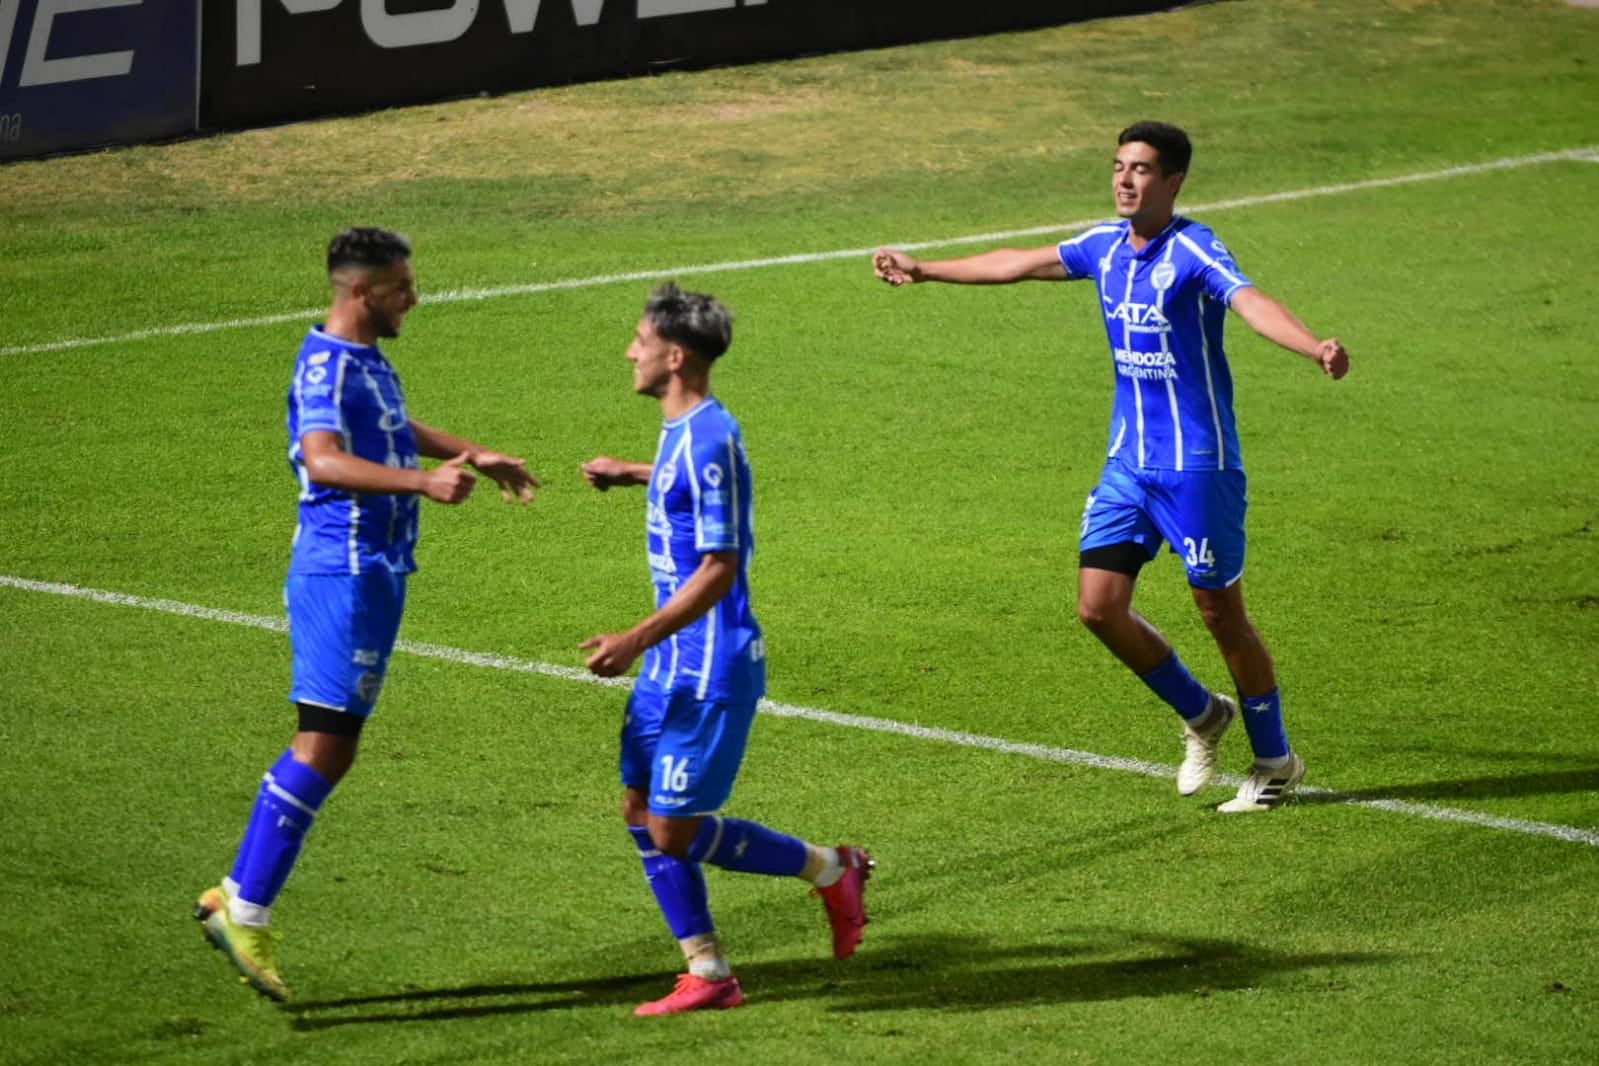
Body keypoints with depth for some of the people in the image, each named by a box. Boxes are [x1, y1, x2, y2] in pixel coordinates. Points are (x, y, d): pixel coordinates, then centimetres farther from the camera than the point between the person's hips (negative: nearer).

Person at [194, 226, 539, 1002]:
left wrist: (475, 456, 40)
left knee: (333, 747, 9)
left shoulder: (366, 361, 16)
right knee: (323, 741, -13)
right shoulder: (327, 366, -16)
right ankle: (245, 907, -12)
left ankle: (240, 900, 11)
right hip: (343, 573, -10)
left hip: (372, 573, 10)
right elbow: (323, 460, -33)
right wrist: (424, 482, -42)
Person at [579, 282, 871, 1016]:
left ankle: (831, 871, 11)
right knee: (641, 812, 8)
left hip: (710, 667, -10)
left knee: (675, 831, -6)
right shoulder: (681, 430, 9)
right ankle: (708, 976, 13)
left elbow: (718, 570, -24)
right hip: (673, 661, 10)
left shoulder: (709, 440, -21)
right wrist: (632, 475, 42)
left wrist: (635, 641, -28)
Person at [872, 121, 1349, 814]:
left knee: (1220, 613, 0)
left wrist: (1315, 347, -53)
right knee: (1100, 607, 2)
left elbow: (1252, 303, -33)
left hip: (1197, 464, -7)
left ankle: (1275, 761, 18)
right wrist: (924, 271, 30)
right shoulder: (1105, 245, 7)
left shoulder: (1193, 250, -15)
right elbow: (1021, 263, 21)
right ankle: (1200, 716, 24)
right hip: (1127, 463, 7)